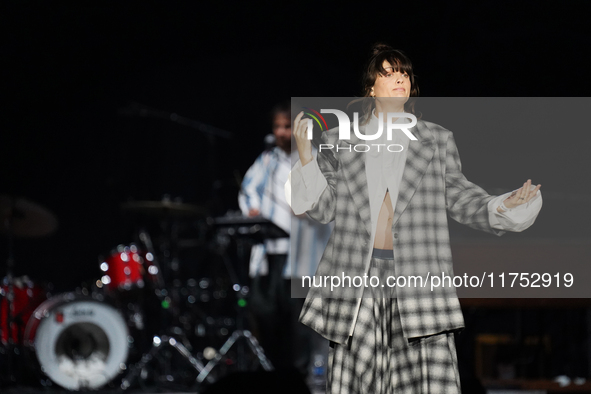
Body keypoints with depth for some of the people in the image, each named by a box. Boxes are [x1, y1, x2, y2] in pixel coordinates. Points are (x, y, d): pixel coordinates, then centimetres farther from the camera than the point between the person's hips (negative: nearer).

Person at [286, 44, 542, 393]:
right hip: (358, 273, 1)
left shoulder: (438, 141, 14)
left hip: (419, 276, -1)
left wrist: (502, 206, -4)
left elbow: (460, 198, 13)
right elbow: (324, 208, 10)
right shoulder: (340, 142, 14)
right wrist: (306, 158, -2)